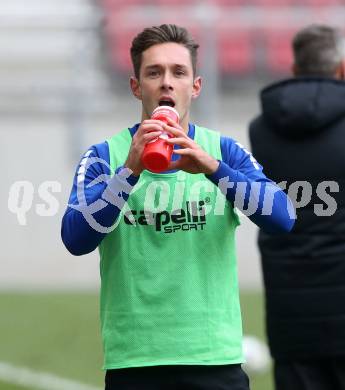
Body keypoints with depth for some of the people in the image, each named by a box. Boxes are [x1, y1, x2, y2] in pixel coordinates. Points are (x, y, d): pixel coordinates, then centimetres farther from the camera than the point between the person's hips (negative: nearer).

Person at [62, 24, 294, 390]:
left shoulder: (224, 152, 6)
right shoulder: (105, 156, 2)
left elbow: (283, 218, -10)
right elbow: (75, 239, -12)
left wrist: (211, 167, -24)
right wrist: (131, 170, -24)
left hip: (216, 356, 1)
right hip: (133, 359, -1)